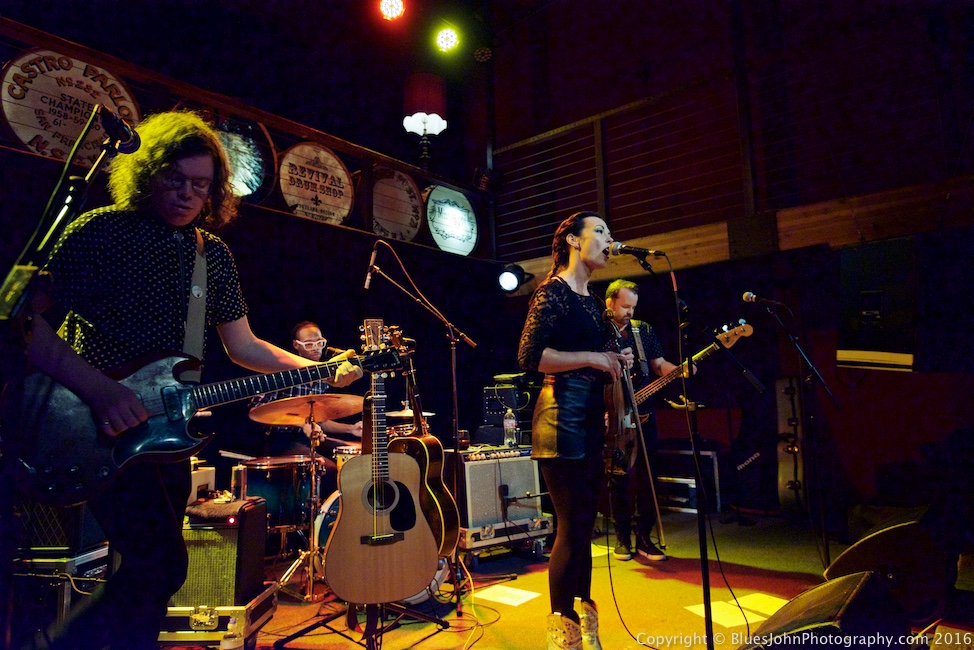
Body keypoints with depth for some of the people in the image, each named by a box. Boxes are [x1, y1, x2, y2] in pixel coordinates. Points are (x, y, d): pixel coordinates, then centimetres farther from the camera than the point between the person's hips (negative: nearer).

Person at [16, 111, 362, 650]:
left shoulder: (214, 256, 9)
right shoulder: (99, 232, -6)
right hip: (100, 427, -5)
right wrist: (99, 389, -26)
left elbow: (243, 345, 10)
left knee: (150, 570, 14)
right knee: (162, 564, -15)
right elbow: (32, 322, -11)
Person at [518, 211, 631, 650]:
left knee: (584, 525, 15)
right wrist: (593, 358, -15)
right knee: (572, 527, -3)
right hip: (562, 417, -9)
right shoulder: (553, 292, -8)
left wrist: (615, 362, 7)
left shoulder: (593, 301, 19)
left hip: (592, 420, 9)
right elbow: (529, 357, -18)